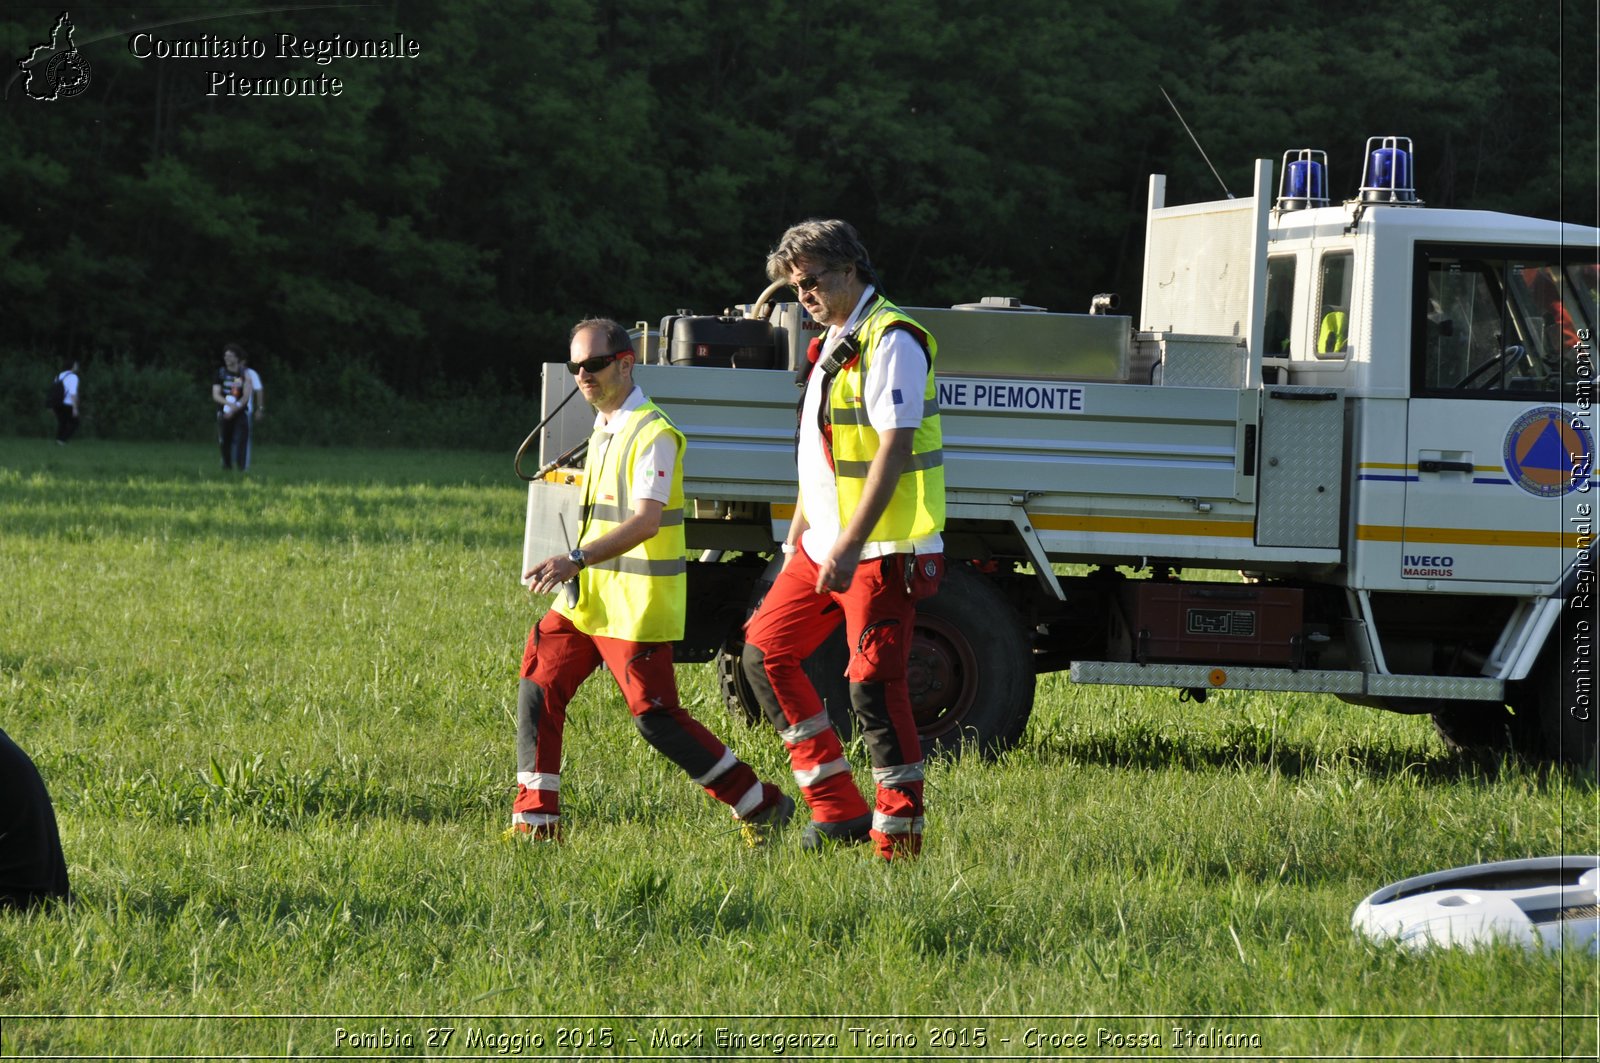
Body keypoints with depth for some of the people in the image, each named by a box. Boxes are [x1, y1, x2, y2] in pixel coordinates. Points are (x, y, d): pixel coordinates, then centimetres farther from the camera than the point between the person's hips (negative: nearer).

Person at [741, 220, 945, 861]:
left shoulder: (891, 341, -14)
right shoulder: (833, 343, 16)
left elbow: (893, 449, -21)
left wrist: (850, 545, -25)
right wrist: (798, 536, 19)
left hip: (883, 550, -10)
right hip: (826, 545, 10)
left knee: (874, 686, -11)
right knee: (765, 650, 9)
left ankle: (898, 840, -6)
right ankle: (839, 808, 11)